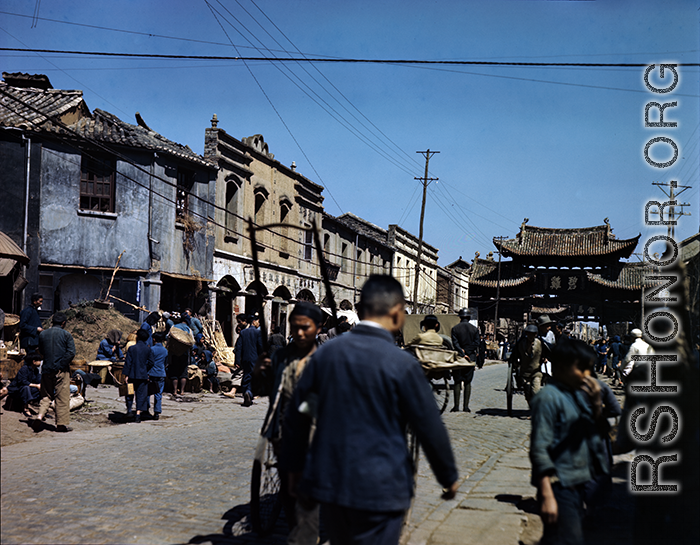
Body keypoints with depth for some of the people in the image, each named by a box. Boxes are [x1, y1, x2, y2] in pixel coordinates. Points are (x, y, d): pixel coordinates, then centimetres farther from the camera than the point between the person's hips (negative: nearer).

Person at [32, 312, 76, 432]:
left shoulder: (42, 334, 6)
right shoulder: (66, 335, -6)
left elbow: (41, 351, 19)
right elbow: (71, 353, -14)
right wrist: (62, 364, -8)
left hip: (46, 369, 4)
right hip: (61, 371, -4)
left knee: (46, 395, 16)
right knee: (62, 397, 3)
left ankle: (40, 416, -4)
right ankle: (62, 424, 6)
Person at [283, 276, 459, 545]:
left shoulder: (325, 353, -1)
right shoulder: (402, 364, -15)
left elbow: (296, 415, 5)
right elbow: (430, 428, -9)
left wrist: (295, 468, 17)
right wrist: (449, 477, 7)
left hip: (329, 480, 5)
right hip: (380, 489, -5)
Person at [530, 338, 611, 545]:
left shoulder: (581, 394, 10)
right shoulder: (548, 398, -13)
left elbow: (600, 431, 15)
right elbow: (539, 448, -17)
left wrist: (596, 402, -3)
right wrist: (546, 495, -21)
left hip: (580, 483, 8)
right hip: (560, 487, -8)